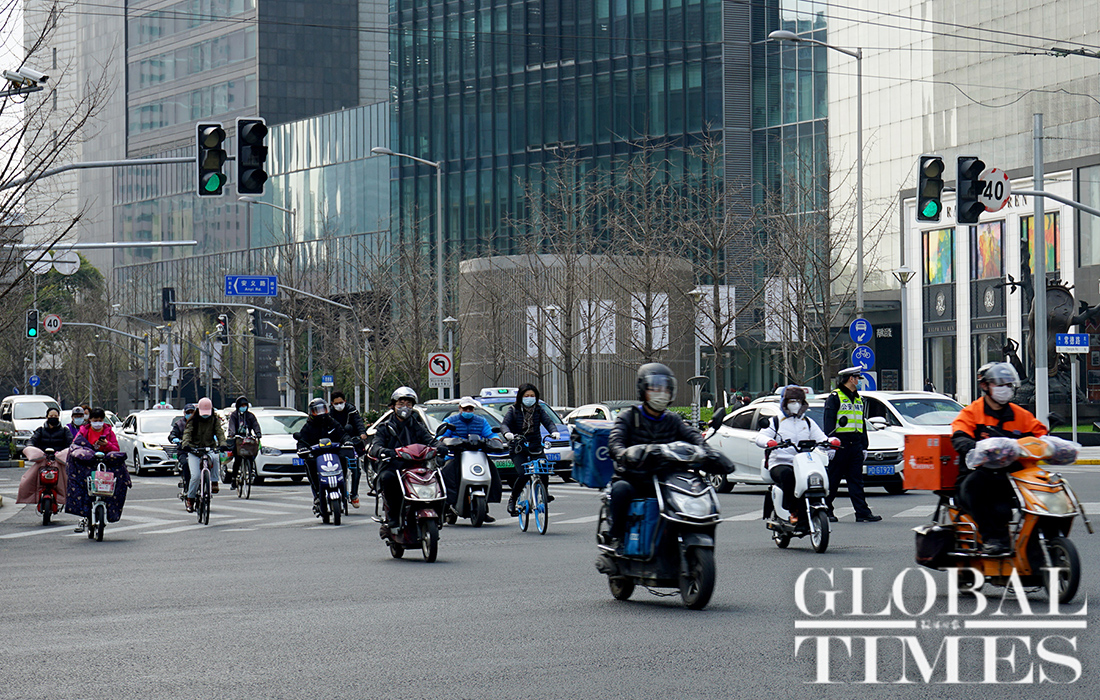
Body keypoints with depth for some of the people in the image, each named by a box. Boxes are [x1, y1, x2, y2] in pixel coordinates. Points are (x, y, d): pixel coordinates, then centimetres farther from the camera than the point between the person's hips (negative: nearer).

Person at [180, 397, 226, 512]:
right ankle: (190, 499, 3)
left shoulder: (214, 420, 5)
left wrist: (222, 444, -25)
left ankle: (214, 482, -20)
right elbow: (187, 433, -13)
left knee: (214, 459, -36)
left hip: (209, 448, 1)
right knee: (195, 476, -15)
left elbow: (219, 432, -5)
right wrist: (185, 444, -33)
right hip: (194, 451, -1)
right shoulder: (193, 420, -2)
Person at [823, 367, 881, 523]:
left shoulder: (857, 399, 20)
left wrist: (864, 445, 20)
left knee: (856, 480, 2)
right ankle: (825, 510, 8)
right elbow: (829, 422, -10)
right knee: (833, 480, -1)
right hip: (840, 444, -7)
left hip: (855, 445, 7)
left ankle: (862, 512, -3)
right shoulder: (834, 397, -4)